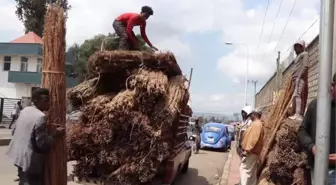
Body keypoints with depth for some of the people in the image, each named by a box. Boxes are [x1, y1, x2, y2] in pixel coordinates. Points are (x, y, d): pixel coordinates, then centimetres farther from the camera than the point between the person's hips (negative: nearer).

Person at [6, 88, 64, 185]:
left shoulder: (25, 110, 4)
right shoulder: (40, 117, -22)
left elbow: (15, 130, 17)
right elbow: (43, 144, -23)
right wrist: (55, 134, -10)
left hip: (19, 155, 9)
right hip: (30, 160, -9)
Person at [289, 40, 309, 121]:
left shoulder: (304, 54, 2)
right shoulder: (297, 56, 28)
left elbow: (305, 66, -12)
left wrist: (298, 77, -20)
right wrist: (292, 78, 15)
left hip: (300, 78, -9)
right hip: (295, 79, 9)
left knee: (297, 95, -21)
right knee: (295, 96, 4)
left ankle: (298, 114, -30)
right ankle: (300, 115, 3)